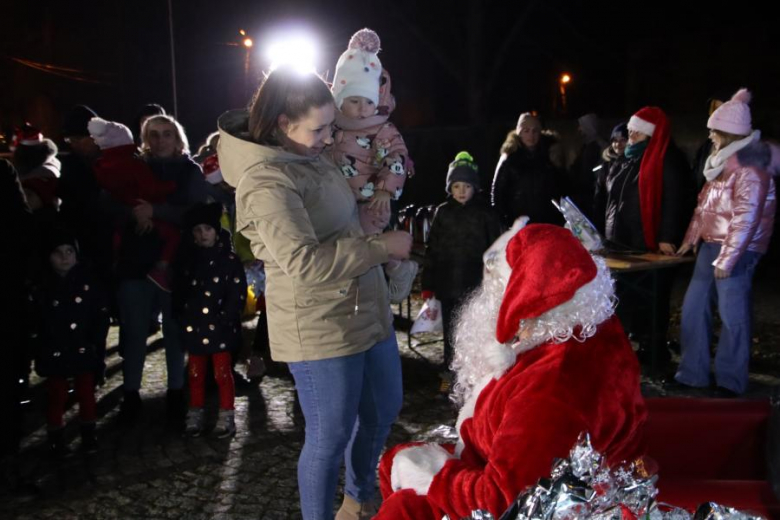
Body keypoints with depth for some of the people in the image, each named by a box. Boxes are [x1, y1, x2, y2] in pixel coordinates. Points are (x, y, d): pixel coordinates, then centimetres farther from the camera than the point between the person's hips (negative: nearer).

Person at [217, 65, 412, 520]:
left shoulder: (312, 155, 7)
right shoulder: (265, 182, -20)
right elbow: (305, 261, -29)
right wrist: (383, 246, -21)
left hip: (368, 309, 10)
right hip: (320, 328, -9)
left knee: (384, 410, 22)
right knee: (330, 437, 4)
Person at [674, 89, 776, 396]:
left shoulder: (750, 172, -15)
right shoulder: (721, 165, 13)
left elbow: (745, 220, -20)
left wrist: (726, 259, -20)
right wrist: (690, 240, 17)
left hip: (736, 251, -9)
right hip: (709, 245, 9)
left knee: (732, 316, -2)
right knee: (693, 308, 10)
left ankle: (730, 382, 11)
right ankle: (692, 373, 20)